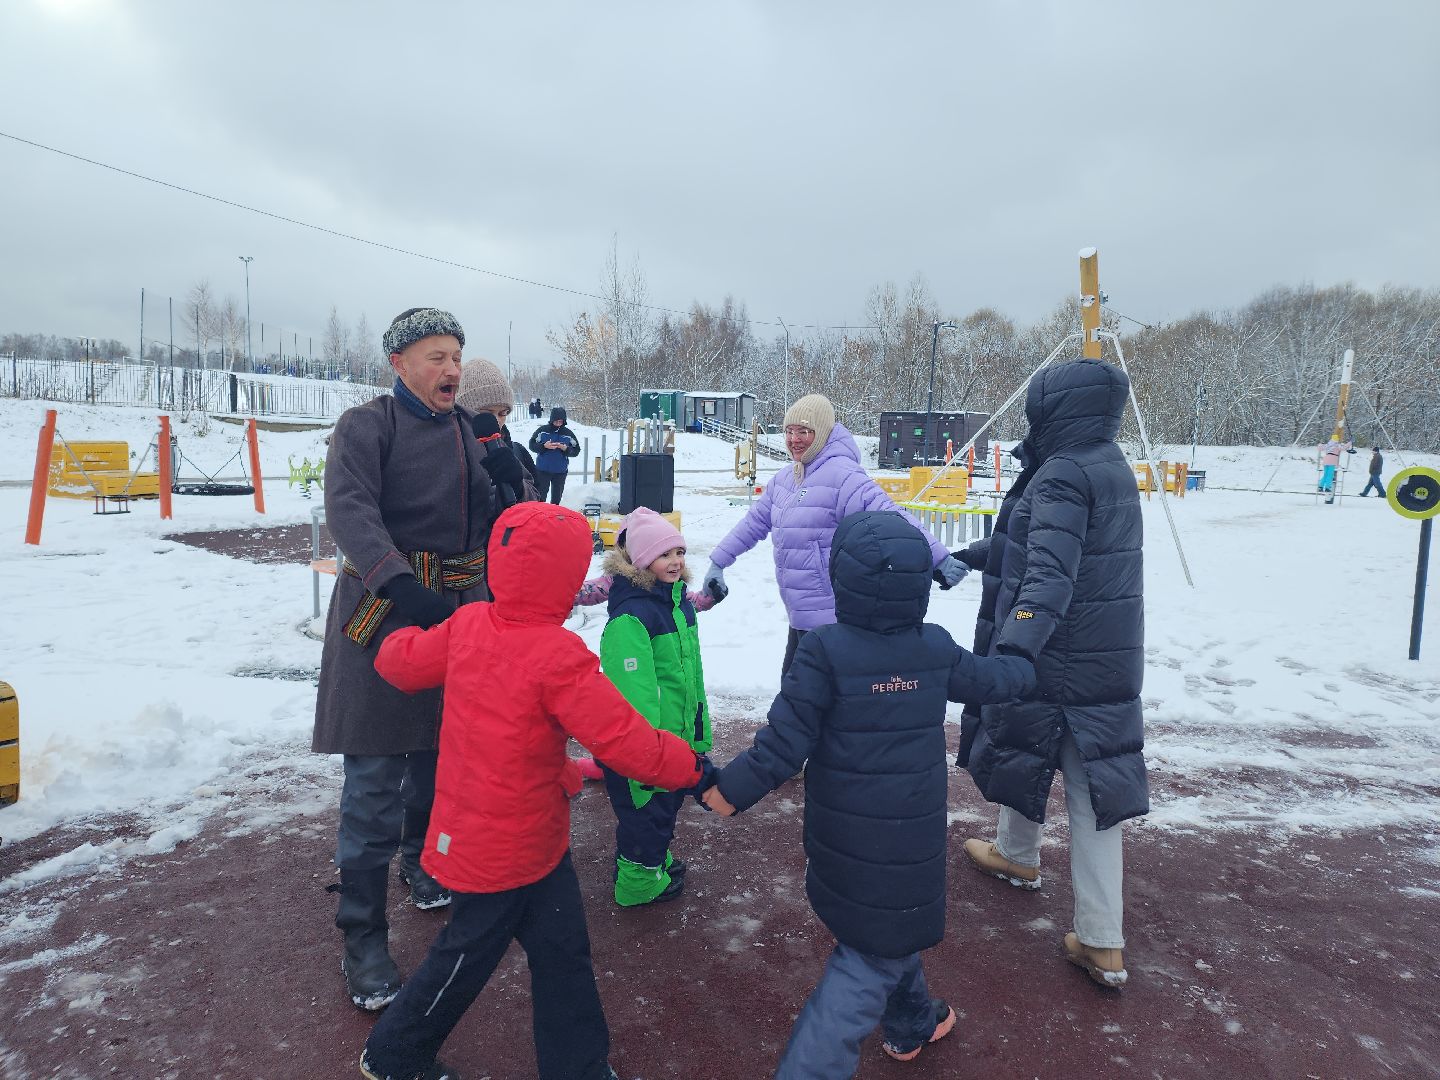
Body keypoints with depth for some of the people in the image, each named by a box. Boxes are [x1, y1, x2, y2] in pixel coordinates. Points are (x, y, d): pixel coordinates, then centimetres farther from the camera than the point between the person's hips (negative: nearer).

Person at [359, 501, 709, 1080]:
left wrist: (401, 635, 29)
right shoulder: (558, 656, -30)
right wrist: (692, 767, -15)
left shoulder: (466, 626, -7)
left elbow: (401, 663, 7)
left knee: (561, 951, 18)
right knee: (468, 957, 18)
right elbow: (623, 740, -29)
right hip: (503, 852, -7)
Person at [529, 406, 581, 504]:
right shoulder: (542, 430, -3)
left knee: (556, 497, 11)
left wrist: (566, 449, -17)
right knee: (540, 495, 3)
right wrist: (544, 446, -19)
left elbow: (576, 451, 2)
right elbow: (532, 445, -3)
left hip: (560, 471, 2)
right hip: (542, 470, -1)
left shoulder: (568, 434, 1)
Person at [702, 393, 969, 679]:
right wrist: (718, 562, 22)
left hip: (831, 621, -9)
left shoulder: (842, 475, -17)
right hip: (800, 616, 9)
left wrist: (939, 558, -33)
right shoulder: (784, 479, 11)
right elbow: (754, 523, 21)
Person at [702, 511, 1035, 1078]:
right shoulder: (937, 649, -7)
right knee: (874, 957, 10)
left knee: (887, 931, 26)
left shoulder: (823, 649, -17)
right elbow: (990, 679, 13)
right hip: (908, 841, -1)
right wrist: (1024, 669, 35)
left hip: (840, 838, 1)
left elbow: (787, 738, -19)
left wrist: (733, 788, -8)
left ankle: (912, 1021, 50)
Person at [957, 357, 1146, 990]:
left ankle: (1017, 856, 45)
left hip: (1054, 658, -7)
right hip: (1112, 660, 8)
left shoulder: (1063, 475, -18)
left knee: (1021, 748, 19)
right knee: (1092, 782, 8)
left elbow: (1051, 572, -32)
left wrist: (1016, 643, -43)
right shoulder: (1113, 468, 11)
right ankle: (1102, 944, 11)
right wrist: (982, 552, 37)